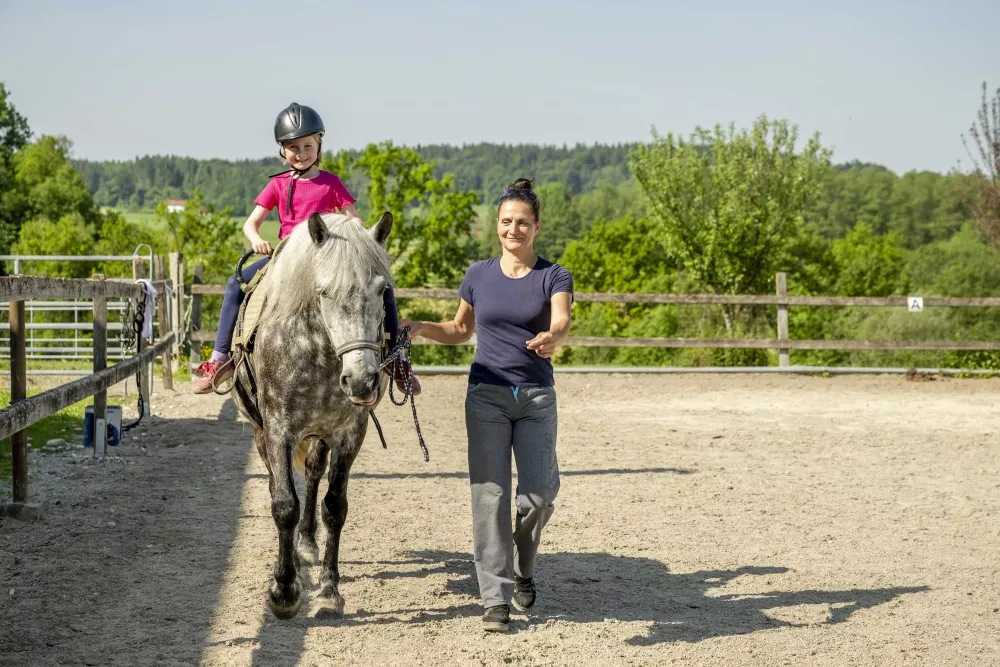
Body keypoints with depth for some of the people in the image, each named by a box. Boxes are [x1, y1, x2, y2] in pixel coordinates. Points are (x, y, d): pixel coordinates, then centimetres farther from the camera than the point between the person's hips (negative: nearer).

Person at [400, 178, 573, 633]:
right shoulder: (479, 276, 6)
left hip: (536, 396, -1)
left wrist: (551, 338, -43)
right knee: (490, 494, -4)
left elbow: (561, 322, -19)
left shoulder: (554, 277, -1)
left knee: (539, 493, -6)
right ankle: (497, 598, 1)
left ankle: (523, 569, 24)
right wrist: (419, 328, 2)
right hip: (486, 395, 1)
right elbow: (460, 331, 19)